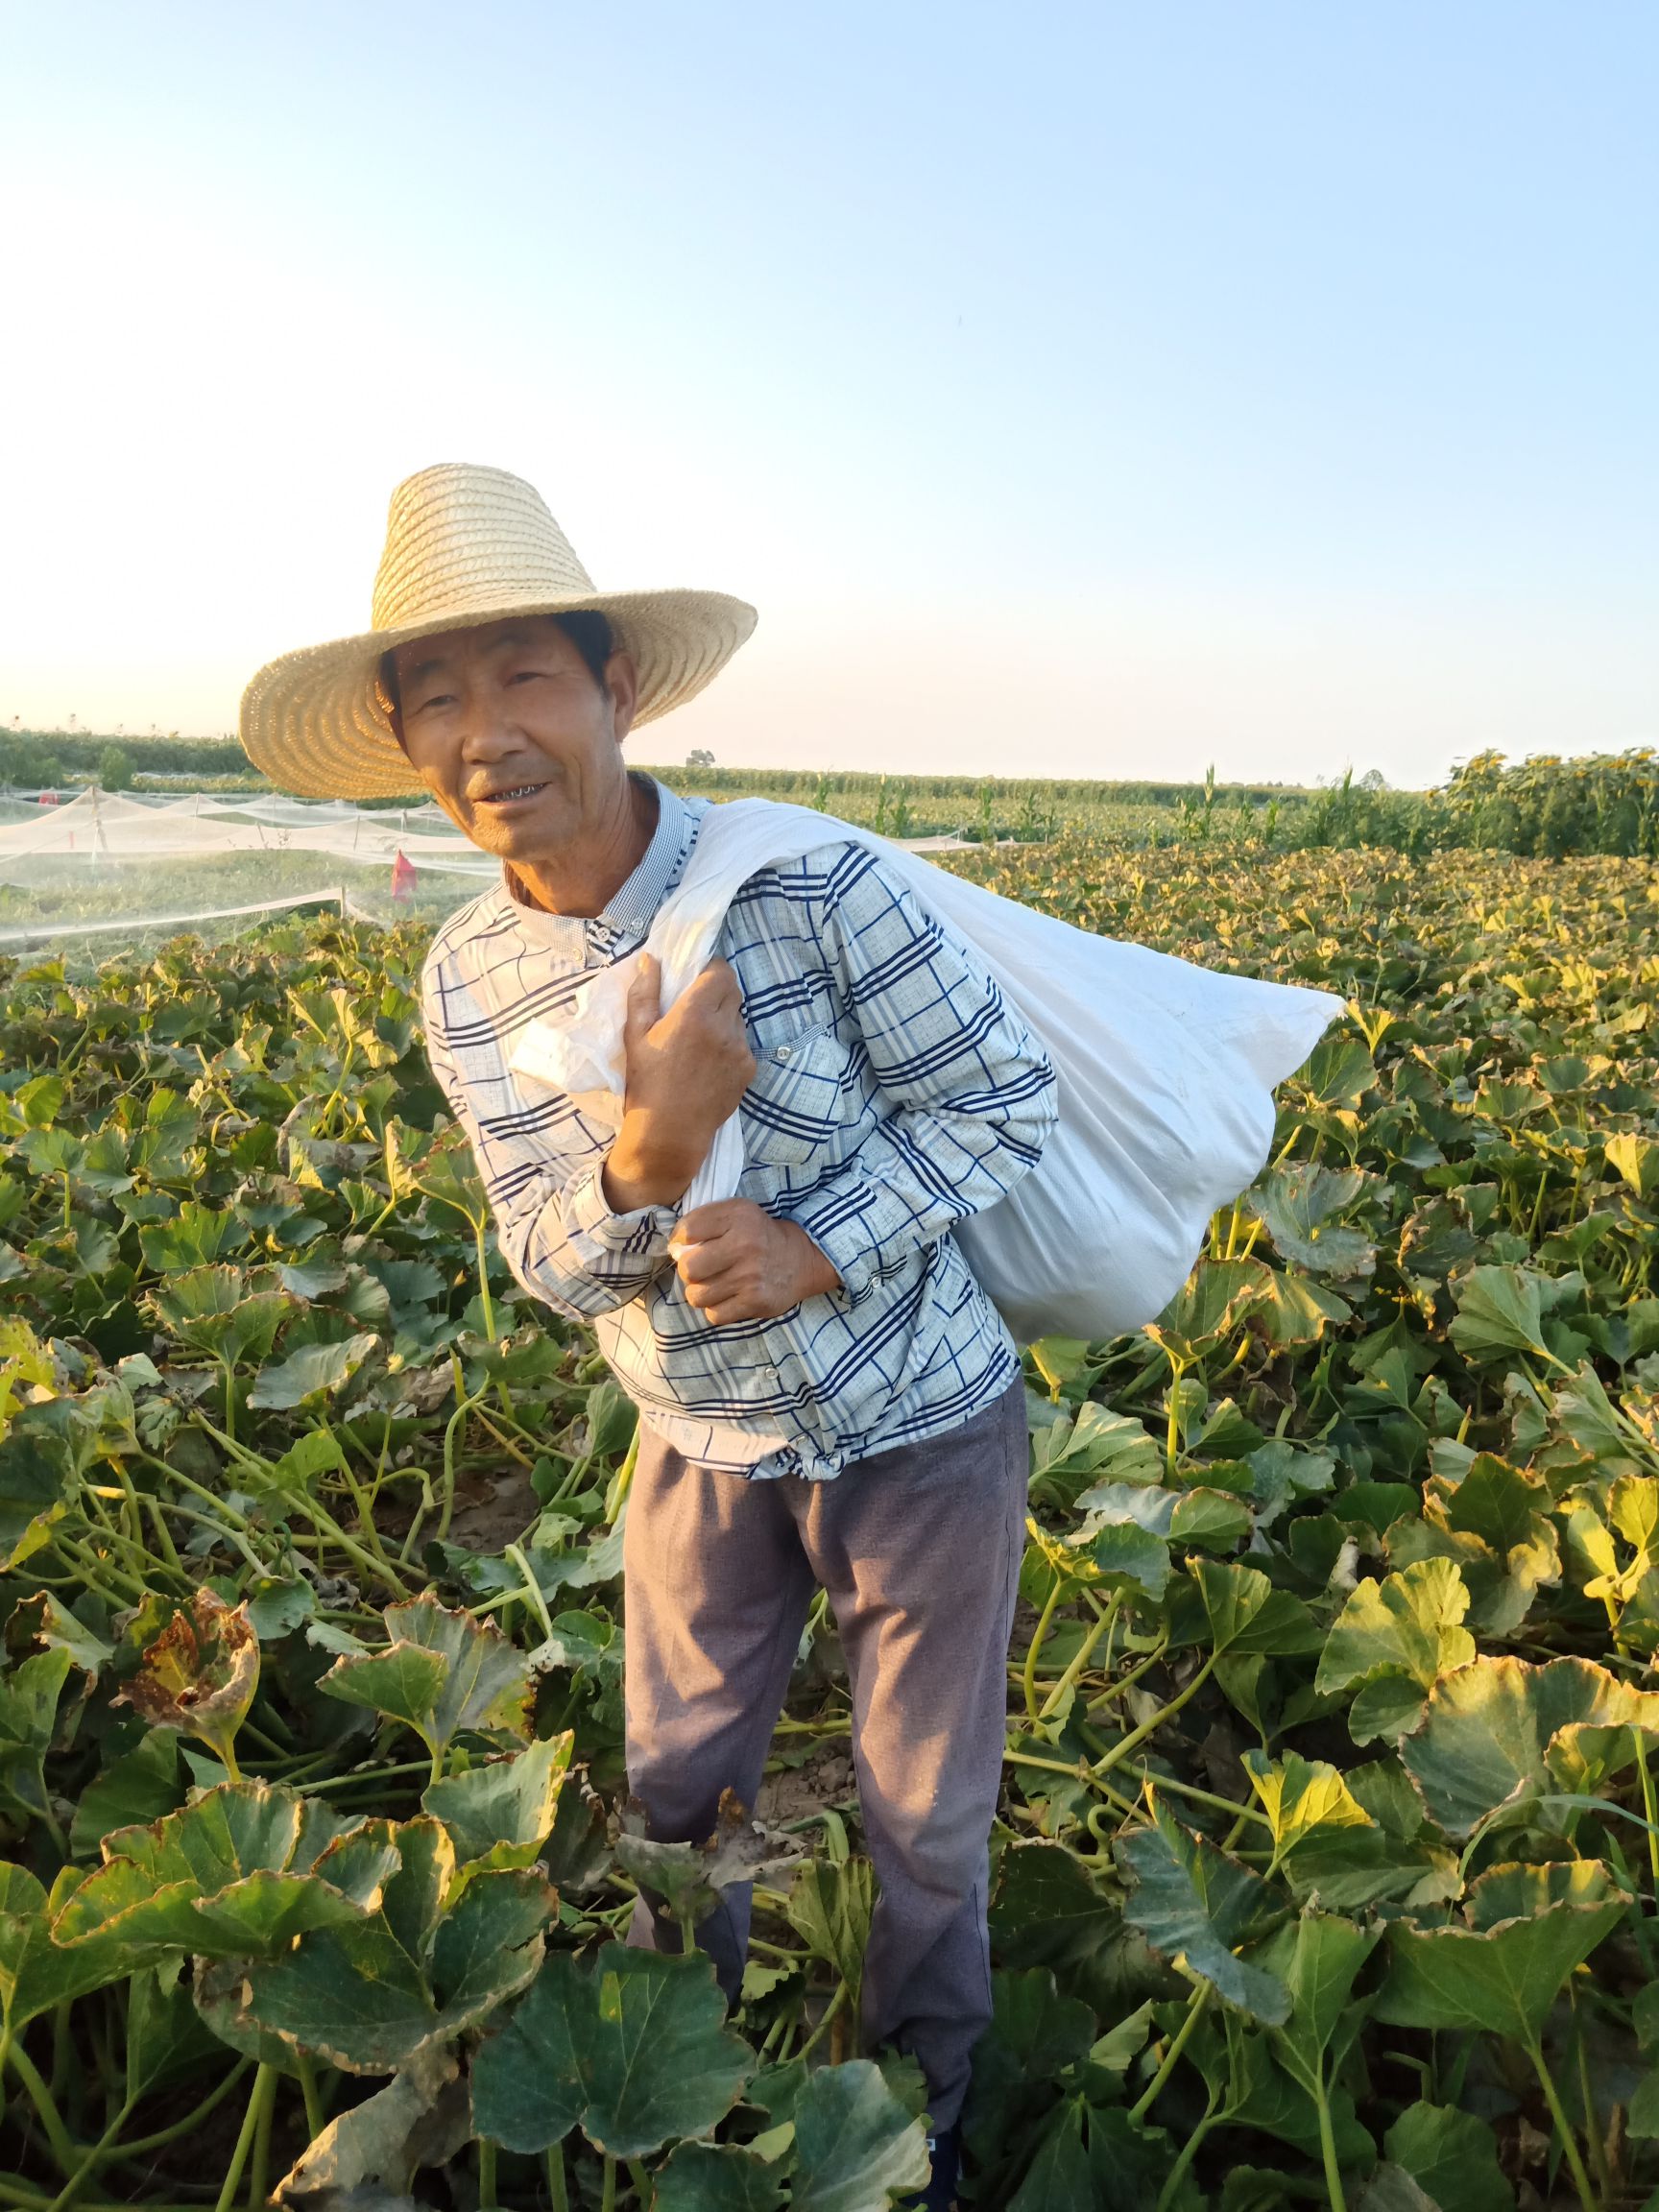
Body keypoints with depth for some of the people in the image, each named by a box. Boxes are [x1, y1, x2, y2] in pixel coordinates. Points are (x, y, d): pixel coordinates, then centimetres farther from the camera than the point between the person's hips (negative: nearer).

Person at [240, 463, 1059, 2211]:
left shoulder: (816, 886, -24)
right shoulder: (463, 984, -9)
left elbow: (1009, 1096, -14)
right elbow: (549, 1263, -7)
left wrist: (824, 1244, -27)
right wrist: (650, 1155, -30)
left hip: (919, 1425, -3)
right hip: (704, 1445, 3)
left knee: (926, 1820, 17)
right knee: (676, 1795, 22)